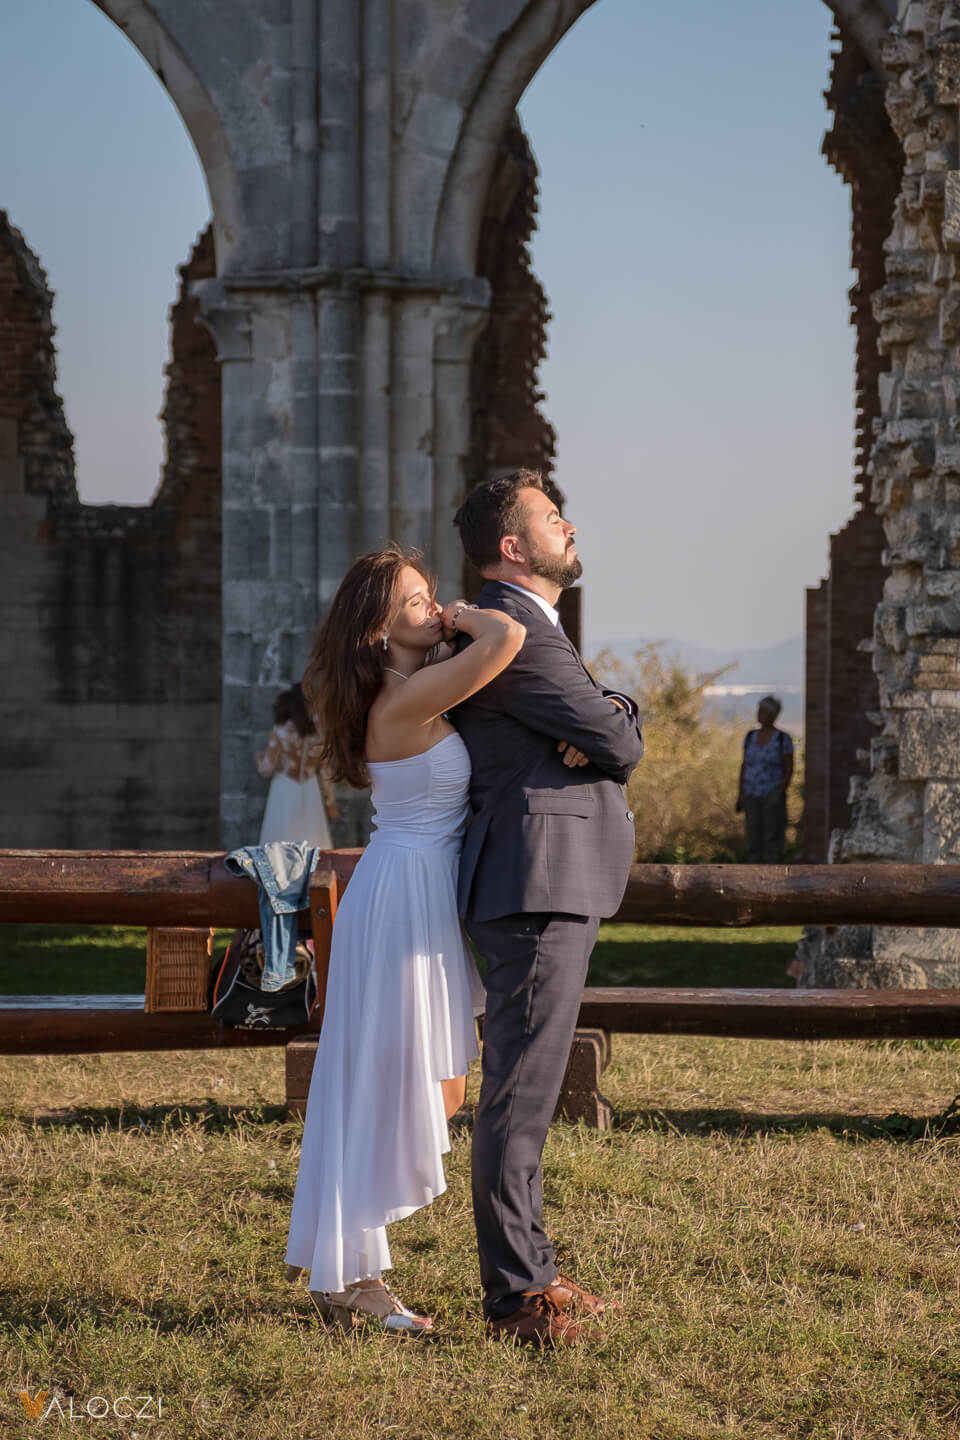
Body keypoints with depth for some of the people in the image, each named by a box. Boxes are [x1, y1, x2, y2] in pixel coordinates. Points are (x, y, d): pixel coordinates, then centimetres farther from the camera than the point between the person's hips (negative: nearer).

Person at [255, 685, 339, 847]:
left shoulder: (280, 733, -9)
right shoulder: (317, 735, 1)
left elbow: (267, 768, -9)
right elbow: (325, 772, 4)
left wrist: (259, 758, 14)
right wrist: (330, 803, 12)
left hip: (285, 792, -3)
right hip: (311, 793, 3)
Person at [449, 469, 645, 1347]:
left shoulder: (520, 628, 22)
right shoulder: (514, 633, -12)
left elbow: (612, 720, 18)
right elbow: (622, 745, -14)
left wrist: (606, 718, -5)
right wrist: (615, 727, 9)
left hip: (544, 886, 11)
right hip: (541, 886, -11)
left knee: (522, 1088, 13)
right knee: (521, 1090, -9)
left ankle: (528, 1275, 18)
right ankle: (517, 1294, -8)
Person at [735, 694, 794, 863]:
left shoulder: (783, 739, -8)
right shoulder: (751, 736, 7)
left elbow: (789, 770, -7)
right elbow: (744, 765, 12)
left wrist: (780, 794, -17)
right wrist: (740, 794, 7)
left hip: (772, 797, -5)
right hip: (752, 797, 5)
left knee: (773, 841, -5)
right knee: (754, 842, 4)